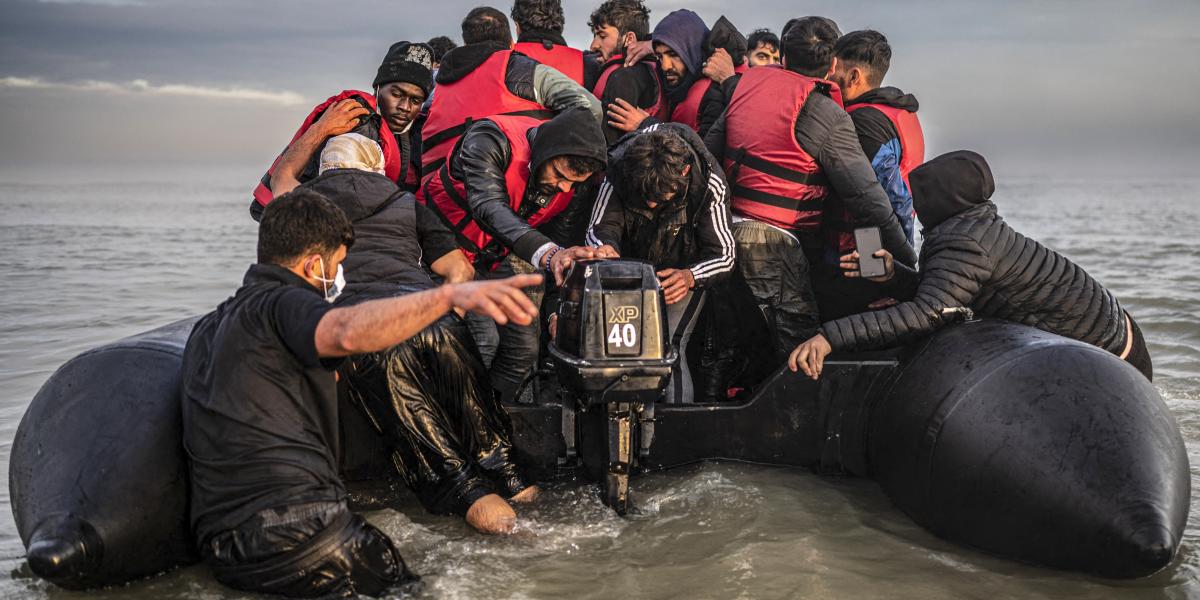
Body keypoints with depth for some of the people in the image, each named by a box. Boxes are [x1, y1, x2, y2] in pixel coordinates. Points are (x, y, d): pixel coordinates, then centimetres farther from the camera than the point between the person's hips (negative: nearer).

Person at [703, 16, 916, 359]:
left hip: (726, 227, 8)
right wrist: (908, 261, -5)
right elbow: (867, 197, -12)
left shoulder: (749, 85, 11)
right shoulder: (827, 116, -8)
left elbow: (708, 156, 15)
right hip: (774, 241, -7)